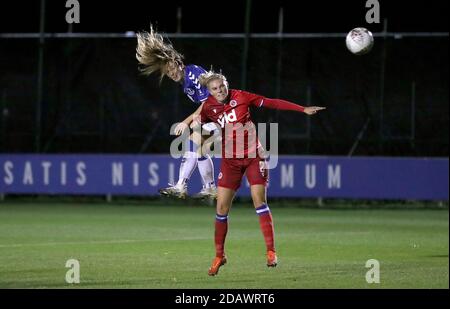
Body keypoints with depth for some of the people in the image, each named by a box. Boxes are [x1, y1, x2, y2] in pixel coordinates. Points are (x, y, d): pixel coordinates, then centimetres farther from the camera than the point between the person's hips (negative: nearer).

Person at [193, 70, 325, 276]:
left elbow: (273, 103, -5)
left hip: (253, 155, -2)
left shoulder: (240, 97, -7)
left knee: (259, 200, -14)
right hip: (230, 160, 2)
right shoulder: (208, 108, -2)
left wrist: (303, 110, -6)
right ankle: (219, 255, 12)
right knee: (221, 208, -2)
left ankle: (271, 251, -11)